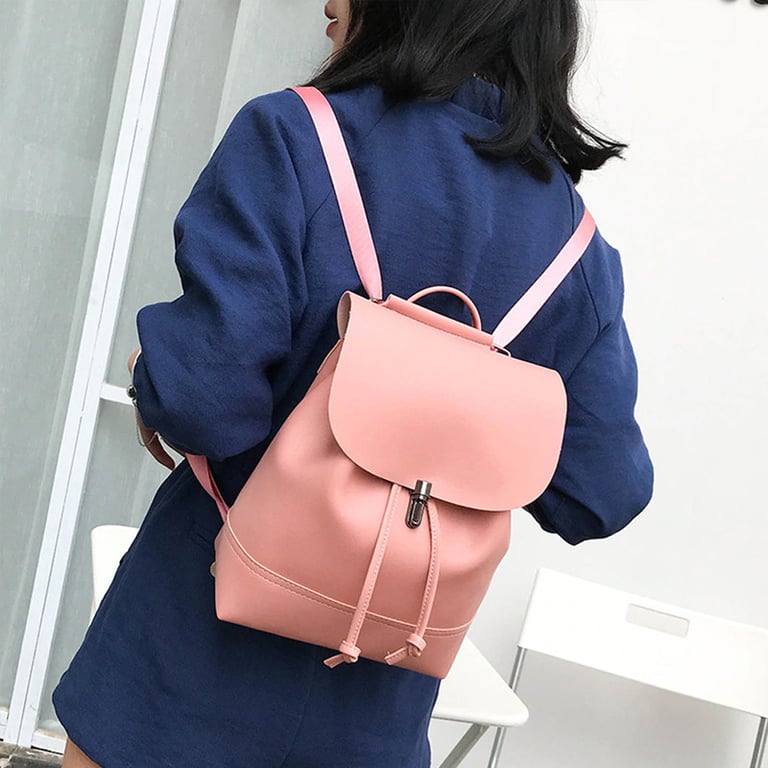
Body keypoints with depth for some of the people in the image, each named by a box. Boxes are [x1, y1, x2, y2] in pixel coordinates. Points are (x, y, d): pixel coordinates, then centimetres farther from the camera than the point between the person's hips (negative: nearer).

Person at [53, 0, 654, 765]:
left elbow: (206, 398, -24)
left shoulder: (294, 137, -17)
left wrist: (152, 375, -2)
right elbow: (602, 491, -3)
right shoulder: (579, 242, -3)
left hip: (205, 662, -4)